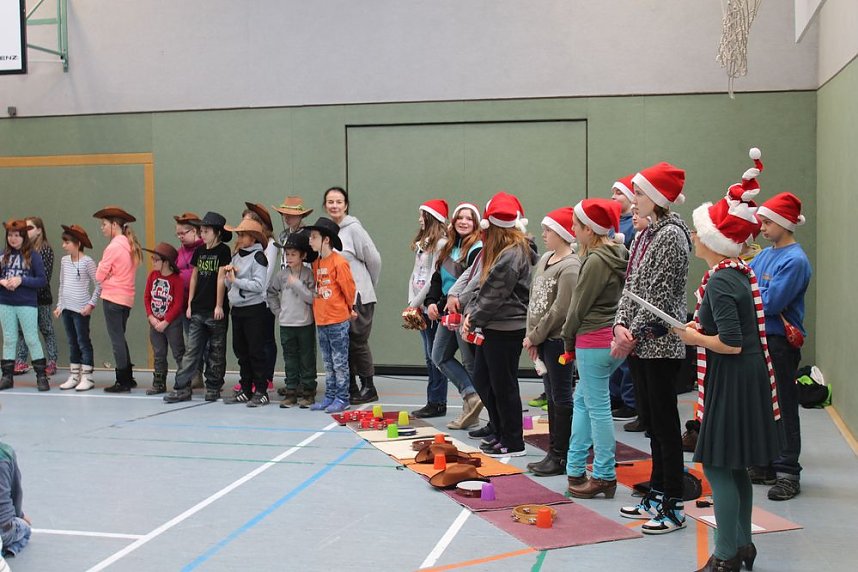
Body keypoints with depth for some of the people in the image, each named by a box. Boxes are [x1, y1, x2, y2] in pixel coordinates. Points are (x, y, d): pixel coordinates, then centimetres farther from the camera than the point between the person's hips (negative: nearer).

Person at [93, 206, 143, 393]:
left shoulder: (114, 246, -14)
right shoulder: (130, 245, 9)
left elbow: (99, 276, -11)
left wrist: (101, 265, 5)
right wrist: (110, 272, 3)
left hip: (112, 298, -8)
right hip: (127, 298, 8)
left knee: (116, 340, -1)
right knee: (120, 338, 17)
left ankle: (122, 382, 2)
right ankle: (128, 378, 21)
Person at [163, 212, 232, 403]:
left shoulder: (223, 251, -6)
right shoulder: (199, 251, 12)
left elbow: (221, 278, -9)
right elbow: (194, 277, 15)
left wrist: (219, 306, -11)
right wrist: (190, 304, 12)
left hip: (215, 311, -5)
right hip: (198, 310, 5)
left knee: (216, 352, 5)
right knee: (191, 350, 3)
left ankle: (213, 388, 14)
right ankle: (182, 388, 3)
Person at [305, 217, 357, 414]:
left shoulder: (339, 262, -14)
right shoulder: (317, 263, 10)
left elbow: (349, 288, -9)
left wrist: (352, 310, 1)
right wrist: (317, 310, 15)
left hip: (338, 321, -8)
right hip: (321, 321, 8)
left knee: (340, 361, 0)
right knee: (328, 362, 14)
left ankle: (342, 398, 8)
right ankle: (329, 397, 21)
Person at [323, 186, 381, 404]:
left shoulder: (353, 228, -8)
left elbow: (374, 259, -4)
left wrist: (367, 285, 8)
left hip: (358, 296, -6)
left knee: (357, 341, -2)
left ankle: (369, 388, 11)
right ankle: (350, 387, 20)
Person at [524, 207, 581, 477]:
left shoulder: (570, 266, -15)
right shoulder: (545, 259, 12)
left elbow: (560, 310, -19)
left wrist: (535, 336, -12)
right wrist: (531, 336, 5)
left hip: (559, 340, -9)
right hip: (543, 341, 9)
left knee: (562, 398, 0)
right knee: (552, 397, 15)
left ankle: (561, 457, 8)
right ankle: (553, 452, 24)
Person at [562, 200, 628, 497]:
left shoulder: (596, 260, -16)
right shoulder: (618, 254, 10)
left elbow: (579, 305, -11)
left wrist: (568, 339, 4)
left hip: (594, 339, -9)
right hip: (614, 336, 10)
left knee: (597, 406, -1)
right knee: (582, 400, 17)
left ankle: (605, 476, 8)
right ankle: (576, 468, 23)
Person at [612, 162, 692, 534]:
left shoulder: (671, 235, -13)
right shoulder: (644, 235, 14)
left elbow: (661, 295, -17)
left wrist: (633, 334, -15)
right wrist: (620, 325, -2)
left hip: (660, 344, -9)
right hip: (638, 345, 9)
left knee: (665, 424, -3)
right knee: (651, 420, 15)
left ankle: (673, 507, 6)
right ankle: (657, 495, 26)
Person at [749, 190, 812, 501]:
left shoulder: (795, 260, -14)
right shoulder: (765, 254, 12)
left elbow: (770, 303, -20)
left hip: (781, 343, -8)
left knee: (783, 408, -2)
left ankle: (788, 473, 5)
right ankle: (764, 465, 25)